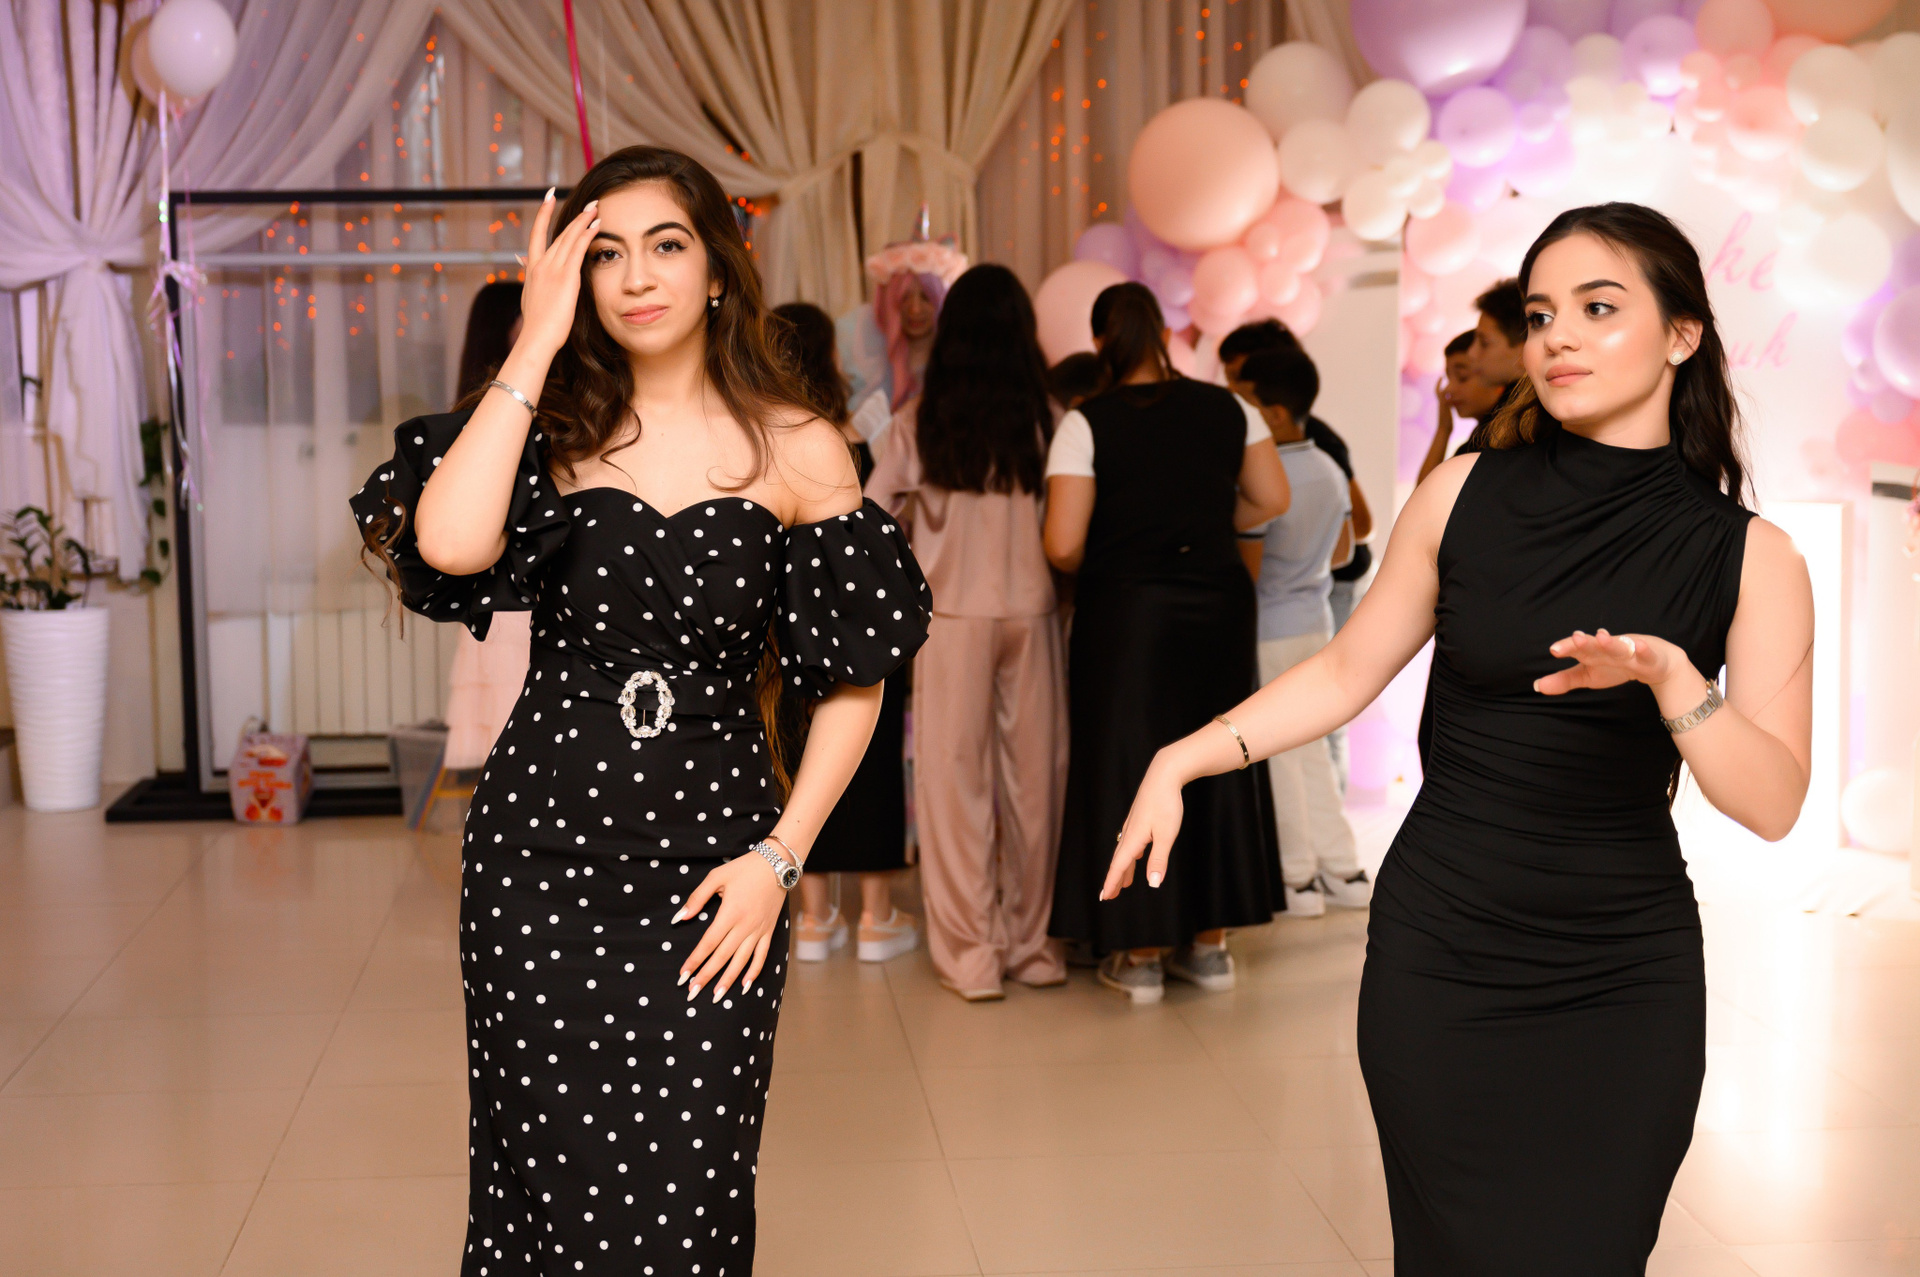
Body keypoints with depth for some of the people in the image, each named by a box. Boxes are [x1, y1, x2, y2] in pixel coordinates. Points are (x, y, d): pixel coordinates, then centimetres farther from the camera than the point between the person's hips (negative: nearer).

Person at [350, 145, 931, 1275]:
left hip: (712, 867, 0)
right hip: (546, 852, 1)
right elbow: (448, 544, -19)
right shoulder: (553, 431, 3)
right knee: (556, 1181, 6)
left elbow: (855, 678, 3)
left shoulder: (799, 451, 2)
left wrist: (779, 856, -5)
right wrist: (537, 343, -12)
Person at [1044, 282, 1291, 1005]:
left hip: (1125, 612, -4)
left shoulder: (1086, 423, -11)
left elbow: (1062, 545, -15)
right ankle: (1208, 942, 22)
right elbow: (1272, 499, 6)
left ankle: (1141, 955, 11)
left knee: (1129, 763, 6)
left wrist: (1097, 566, 6)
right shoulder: (1227, 410, 1)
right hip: (1217, 604, 4)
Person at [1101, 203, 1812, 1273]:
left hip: (1624, 983, 0)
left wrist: (1670, 678, -25)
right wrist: (1178, 762, 0)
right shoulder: (1465, 498, 0)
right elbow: (1347, 673, 8)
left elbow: (1773, 805, -9)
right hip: (1440, 954, 0)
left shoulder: (1748, 557, -3)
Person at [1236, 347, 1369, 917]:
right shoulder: (1330, 470, 5)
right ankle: (1343, 870, 16)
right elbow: (1344, 549, 15)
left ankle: (1298, 878, 8)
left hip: (1267, 629, -8)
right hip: (1315, 619, 8)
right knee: (1309, 747, 15)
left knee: (1273, 754, 2)